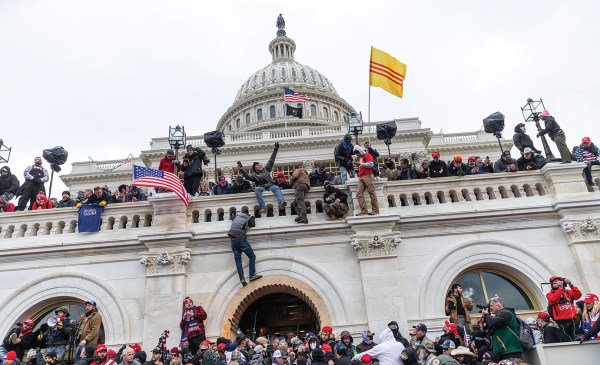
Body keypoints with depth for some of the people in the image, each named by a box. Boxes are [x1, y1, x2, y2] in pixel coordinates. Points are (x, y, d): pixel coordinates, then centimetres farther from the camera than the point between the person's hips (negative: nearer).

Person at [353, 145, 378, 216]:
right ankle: (364, 210, -12)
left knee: (372, 193, -8)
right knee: (359, 193, -7)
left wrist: (360, 164, -12)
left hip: (368, 176, -9)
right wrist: (358, 165, 22)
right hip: (362, 178, 9)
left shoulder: (367, 155, 2)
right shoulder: (361, 157, 27)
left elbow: (371, 164, -13)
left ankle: (375, 210, -6)